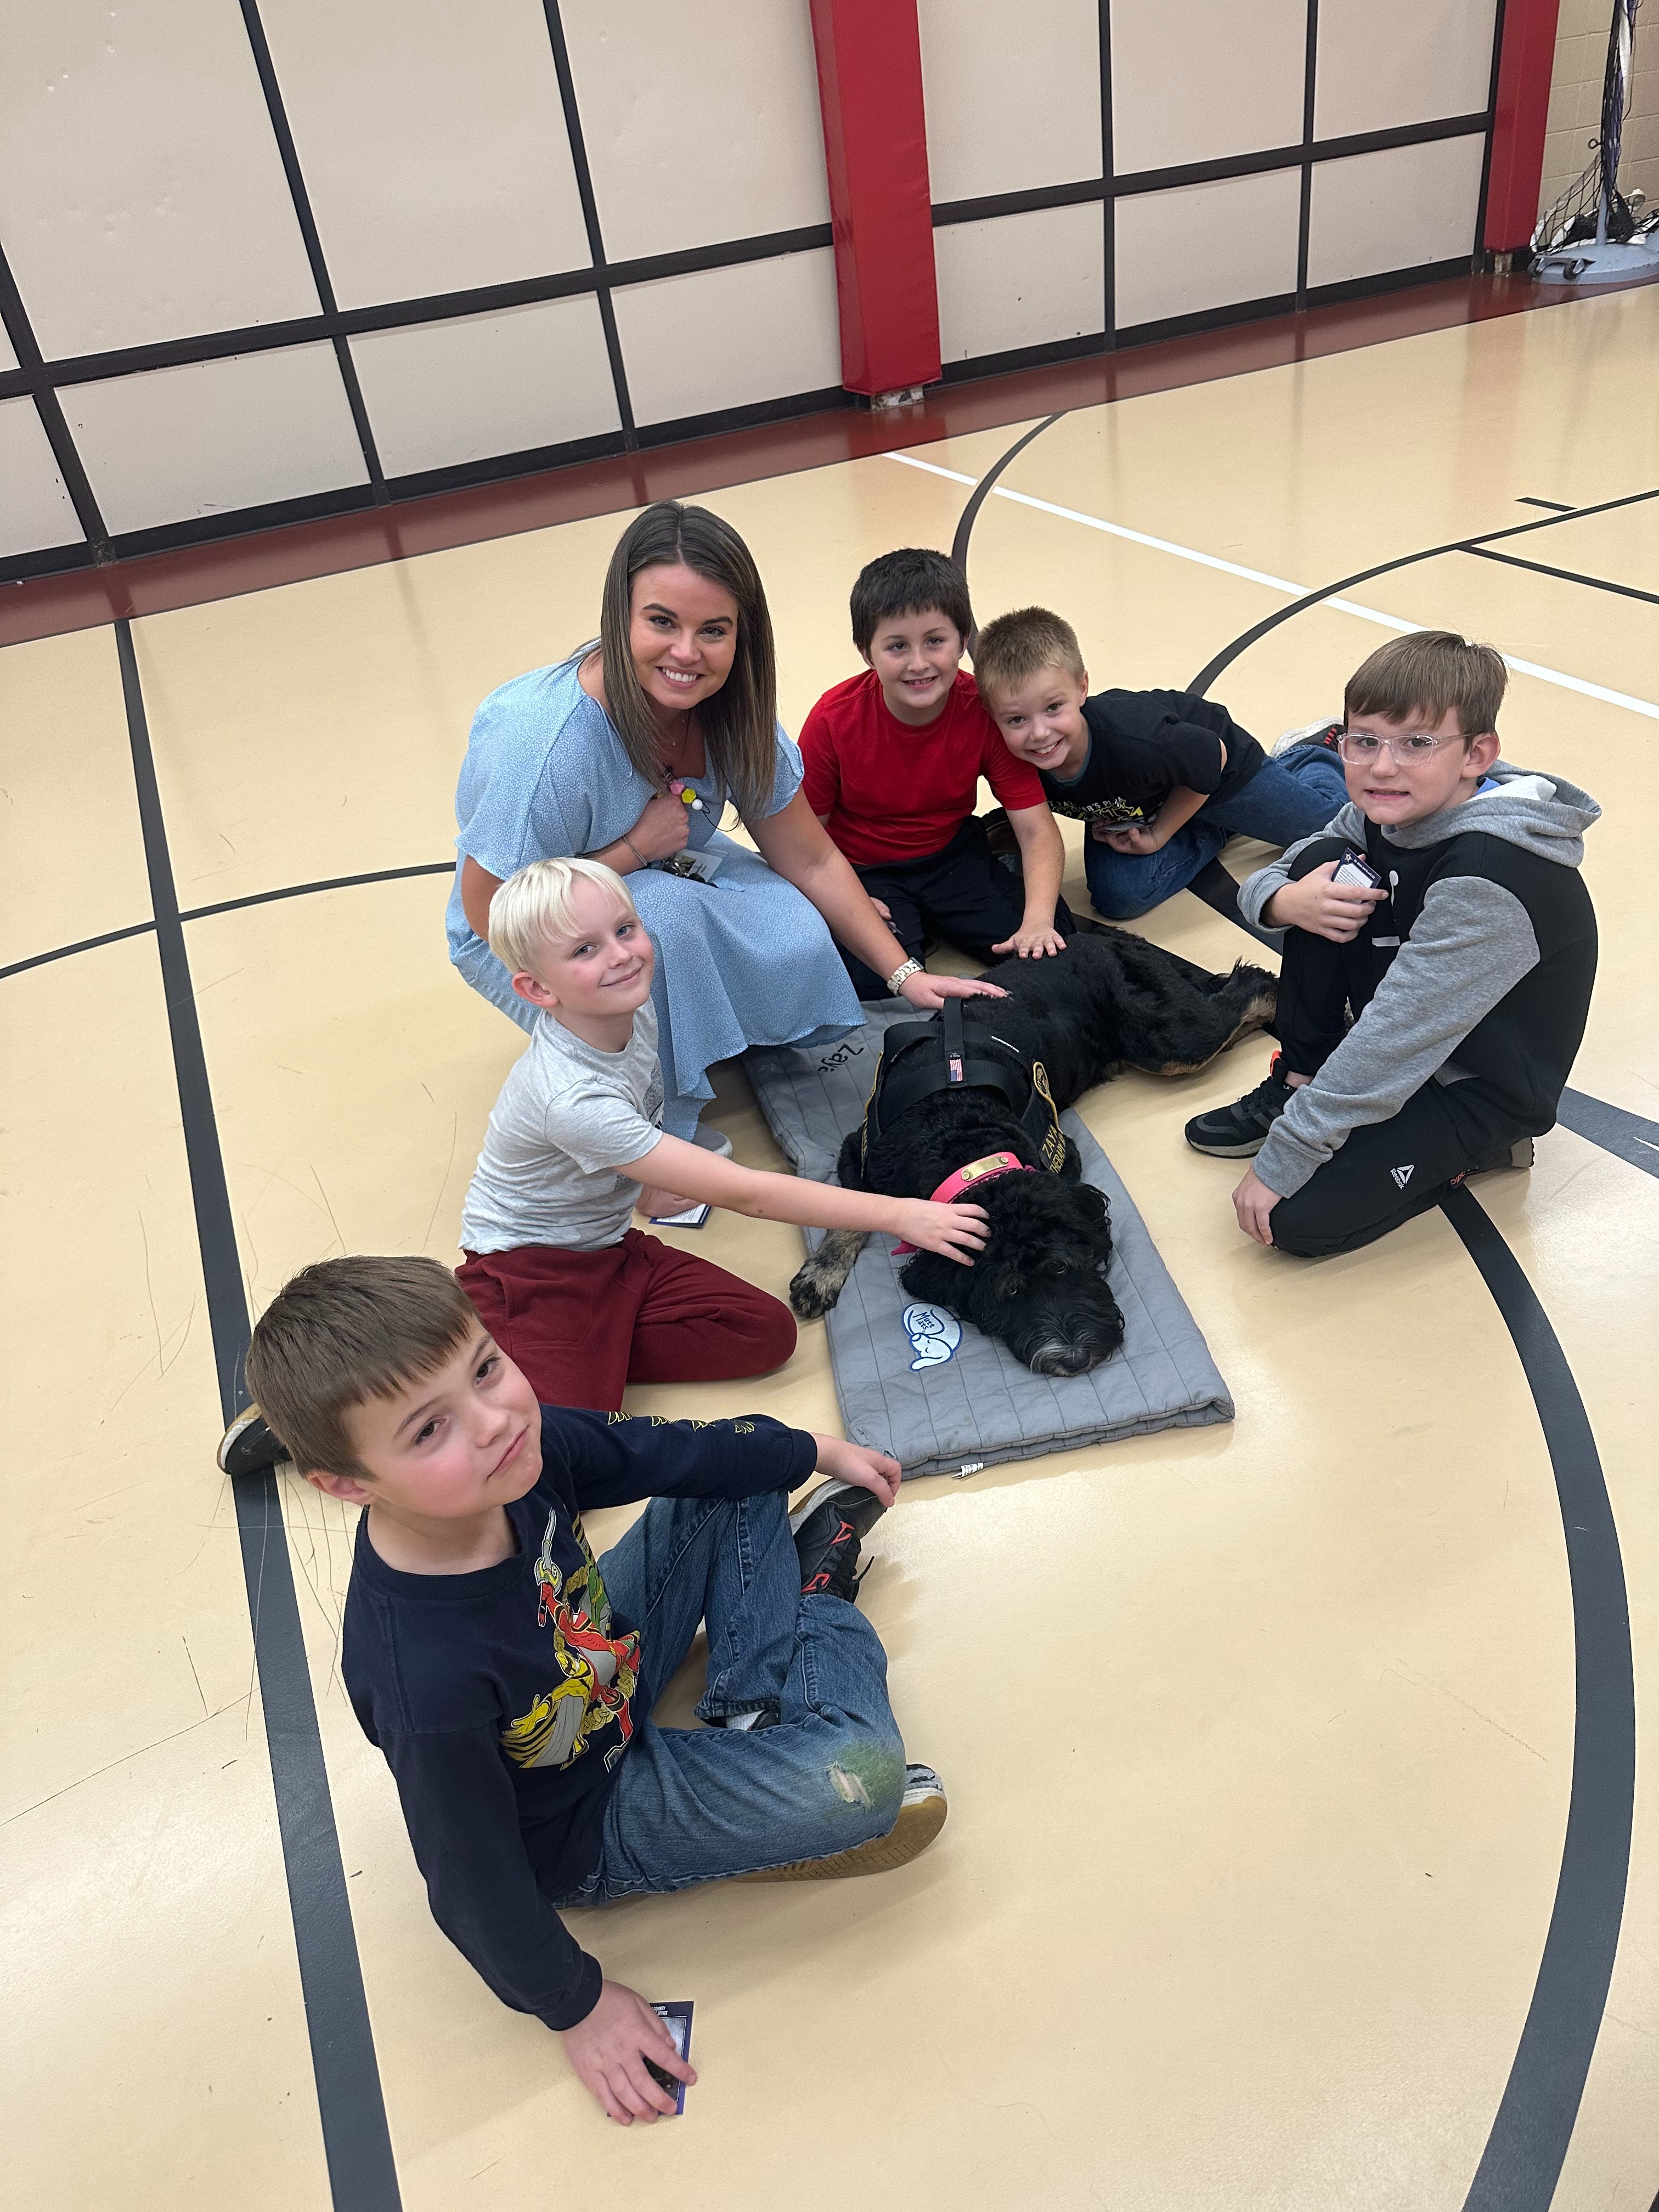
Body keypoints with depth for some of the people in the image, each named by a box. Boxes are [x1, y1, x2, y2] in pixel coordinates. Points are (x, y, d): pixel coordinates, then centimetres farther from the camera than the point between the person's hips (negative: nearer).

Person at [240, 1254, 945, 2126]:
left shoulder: (521, 1445, -25)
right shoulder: (426, 1683, -41)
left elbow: (659, 1450, -5)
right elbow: (474, 1885, -24)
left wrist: (817, 1451, 8)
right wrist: (577, 2007, -7)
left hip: (617, 1661, 7)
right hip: (587, 1831, -6)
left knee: (738, 1476, 3)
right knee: (860, 1779, -24)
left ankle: (757, 1706, 14)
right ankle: (821, 1612, 7)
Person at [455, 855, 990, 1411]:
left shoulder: (636, 1012, -9)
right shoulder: (574, 1099, -33)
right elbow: (746, 1194, -31)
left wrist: (648, 1190, 15)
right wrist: (898, 1214, -28)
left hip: (610, 1245, 8)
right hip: (527, 1269, -8)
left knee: (767, 1332, -10)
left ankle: (595, 1357, -3)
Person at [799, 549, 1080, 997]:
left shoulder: (987, 711, -16)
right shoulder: (834, 720, -19)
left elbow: (1037, 829, -17)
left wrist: (1038, 919, -33)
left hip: (953, 854, 2)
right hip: (864, 871, -2)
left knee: (1051, 944, -14)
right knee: (875, 980, -28)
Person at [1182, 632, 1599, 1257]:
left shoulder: (1492, 877, -33)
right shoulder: (1385, 812, -9)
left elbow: (1395, 1041, -33)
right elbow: (1265, 881, 2)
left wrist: (1279, 1162, -28)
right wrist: (1284, 900, -25)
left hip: (1483, 1084, -7)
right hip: (1402, 1041, 8)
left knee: (1298, 1217, -21)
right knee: (1322, 865, -13)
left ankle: (1472, 1148, 4)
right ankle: (1298, 1086, 2)